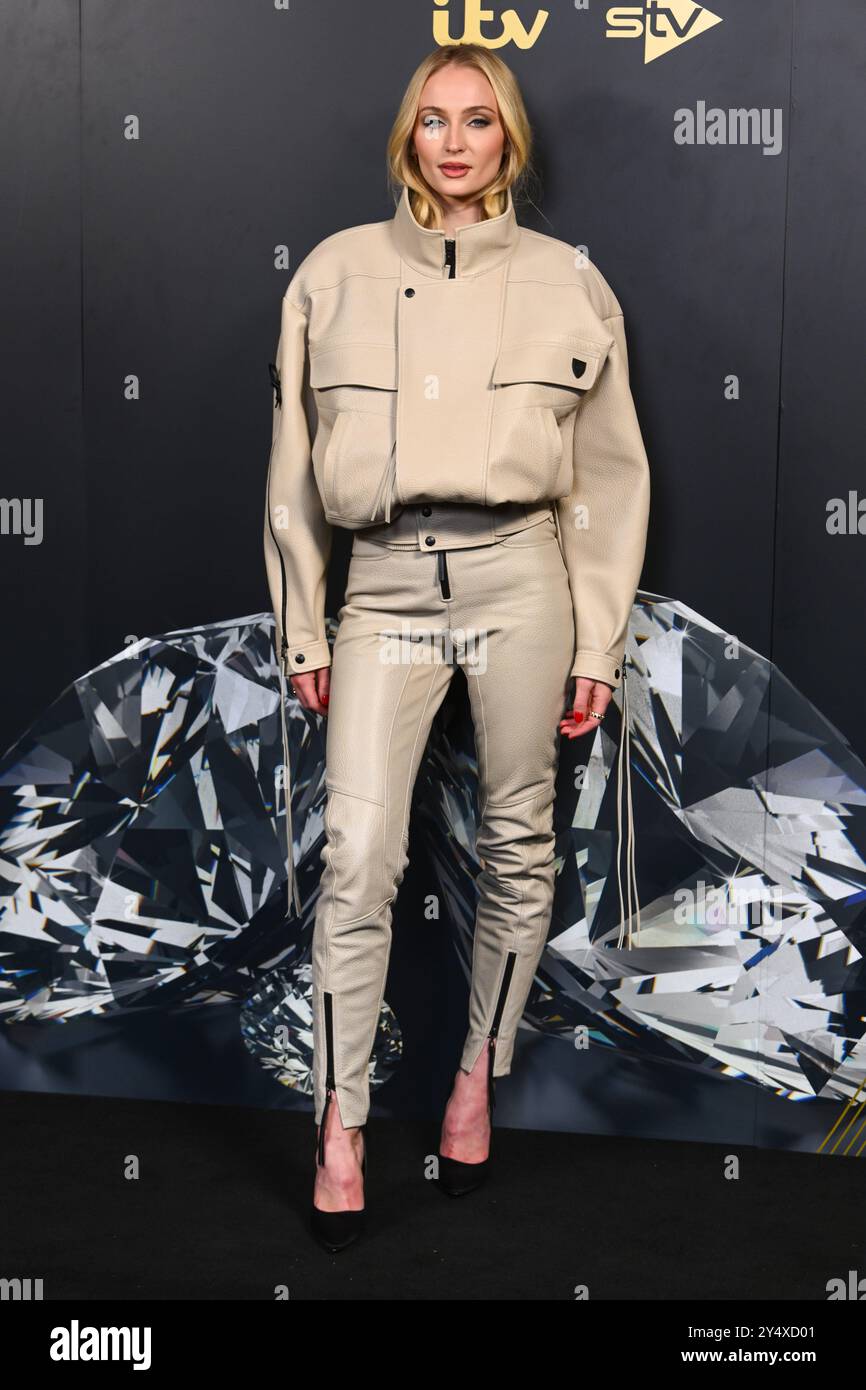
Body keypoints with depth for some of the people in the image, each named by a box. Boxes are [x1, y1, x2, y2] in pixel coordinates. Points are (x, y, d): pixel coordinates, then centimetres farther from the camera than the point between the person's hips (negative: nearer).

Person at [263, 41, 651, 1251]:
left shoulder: (567, 281, 8)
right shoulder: (335, 273, 10)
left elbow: (609, 477, 8)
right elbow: (295, 469, 11)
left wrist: (599, 645, 3)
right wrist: (301, 631, 8)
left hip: (519, 575, 0)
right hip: (386, 584, 0)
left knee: (517, 843, 7)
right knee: (358, 857, -8)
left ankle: (480, 1074, 27)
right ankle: (342, 1126, 4)